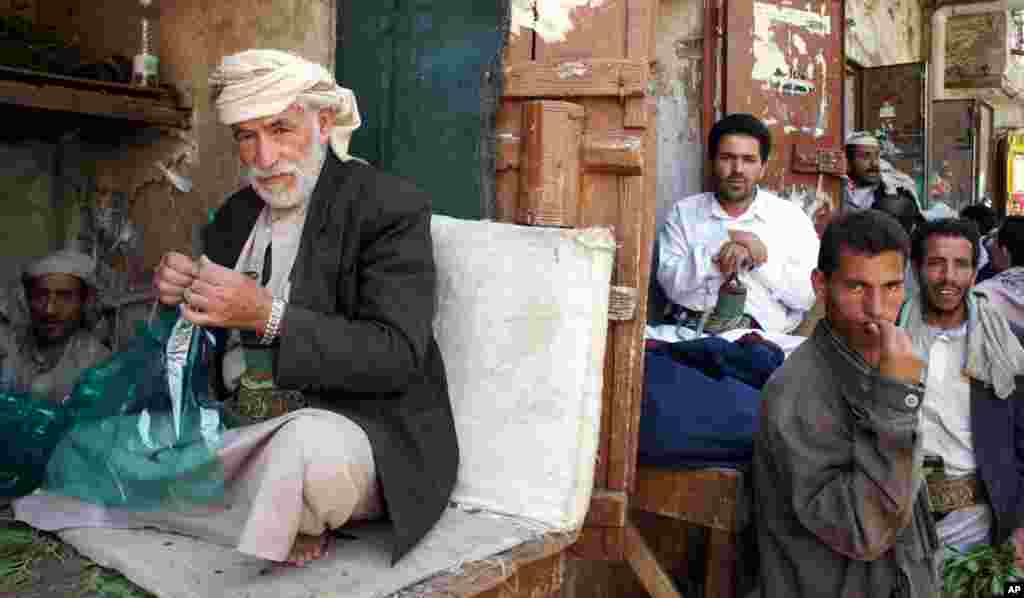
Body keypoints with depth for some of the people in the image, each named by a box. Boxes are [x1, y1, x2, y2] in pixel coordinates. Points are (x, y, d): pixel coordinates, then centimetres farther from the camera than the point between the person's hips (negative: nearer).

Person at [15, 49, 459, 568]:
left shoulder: (390, 207, -12)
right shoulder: (235, 216, 8)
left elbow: (396, 356, -21)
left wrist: (269, 316, -29)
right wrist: (179, 296, -8)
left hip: (360, 425, -6)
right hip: (240, 426, 7)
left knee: (308, 448, -38)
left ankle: (293, 523, -3)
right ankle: (280, 519, 5)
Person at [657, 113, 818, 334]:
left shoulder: (791, 217, 9)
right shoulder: (683, 212, 10)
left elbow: (805, 296, 1)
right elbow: (671, 285, -2)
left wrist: (764, 256, -10)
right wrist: (723, 248, -12)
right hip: (693, 328, 1)